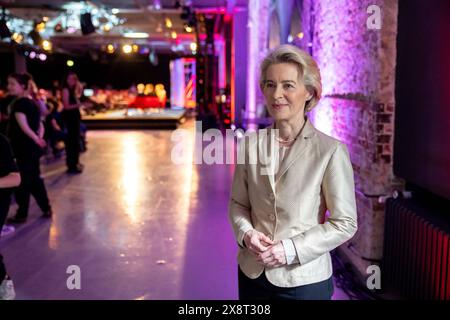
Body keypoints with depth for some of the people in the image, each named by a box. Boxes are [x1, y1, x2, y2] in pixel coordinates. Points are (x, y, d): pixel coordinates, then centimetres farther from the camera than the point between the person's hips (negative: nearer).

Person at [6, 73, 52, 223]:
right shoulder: (32, 103, 13)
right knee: (35, 179, 17)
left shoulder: (19, 103, -15)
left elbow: (24, 126, -23)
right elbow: (40, 125, 15)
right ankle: (46, 209, 23)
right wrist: (39, 138, 1)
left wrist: (36, 139, -14)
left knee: (23, 181, 1)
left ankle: (21, 214, 10)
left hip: (24, 148, -9)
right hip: (32, 147, 9)